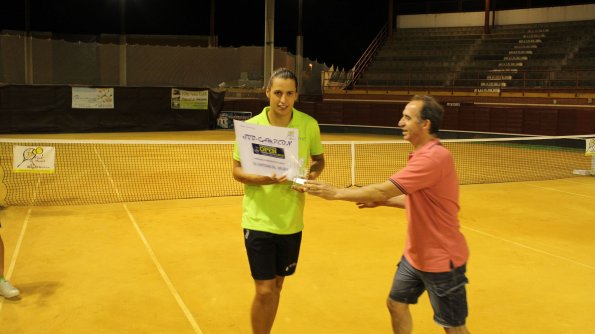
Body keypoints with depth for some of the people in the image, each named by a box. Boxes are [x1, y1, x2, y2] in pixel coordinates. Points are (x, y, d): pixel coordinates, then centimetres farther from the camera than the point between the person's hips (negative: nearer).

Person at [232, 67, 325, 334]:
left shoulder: (309, 125, -5)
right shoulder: (251, 127, -10)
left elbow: (319, 159, 11)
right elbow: (237, 171, -4)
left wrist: (311, 175, -12)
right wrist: (267, 178, -24)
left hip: (291, 222, 3)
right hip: (258, 221, -3)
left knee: (276, 287, 16)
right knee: (264, 290, -3)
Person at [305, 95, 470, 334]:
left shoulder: (434, 157, -26)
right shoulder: (424, 155, 7)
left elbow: (384, 190, -28)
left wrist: (335, 193, -21)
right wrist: (381, 202, 7)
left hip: (441, 259, -9)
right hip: (415, 255, 9)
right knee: (396, 304, 16)